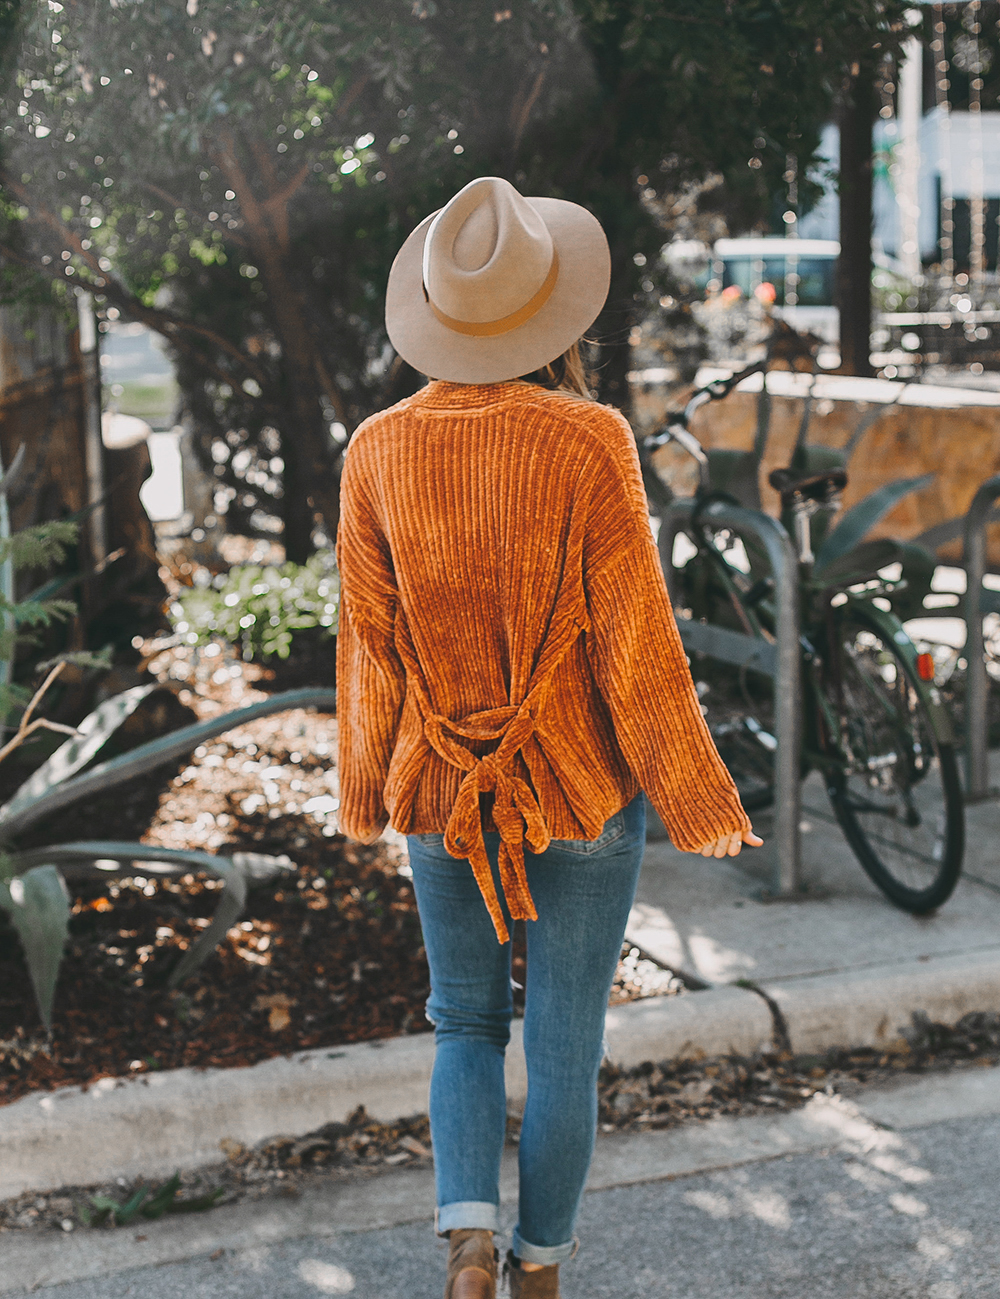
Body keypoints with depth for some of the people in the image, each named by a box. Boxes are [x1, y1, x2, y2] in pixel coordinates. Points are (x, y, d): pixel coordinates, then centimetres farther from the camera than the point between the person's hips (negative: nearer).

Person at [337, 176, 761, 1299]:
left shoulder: (378, 451, -8)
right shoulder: (588, 444, -17)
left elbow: (367, 644, -1)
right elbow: (636, 645, -14)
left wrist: (366, 797, 14)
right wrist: (701, 803, -3)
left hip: (441, 795, 3)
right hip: (583, 791, -2)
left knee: (465, 1024, 21)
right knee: (565, 1048, 13)